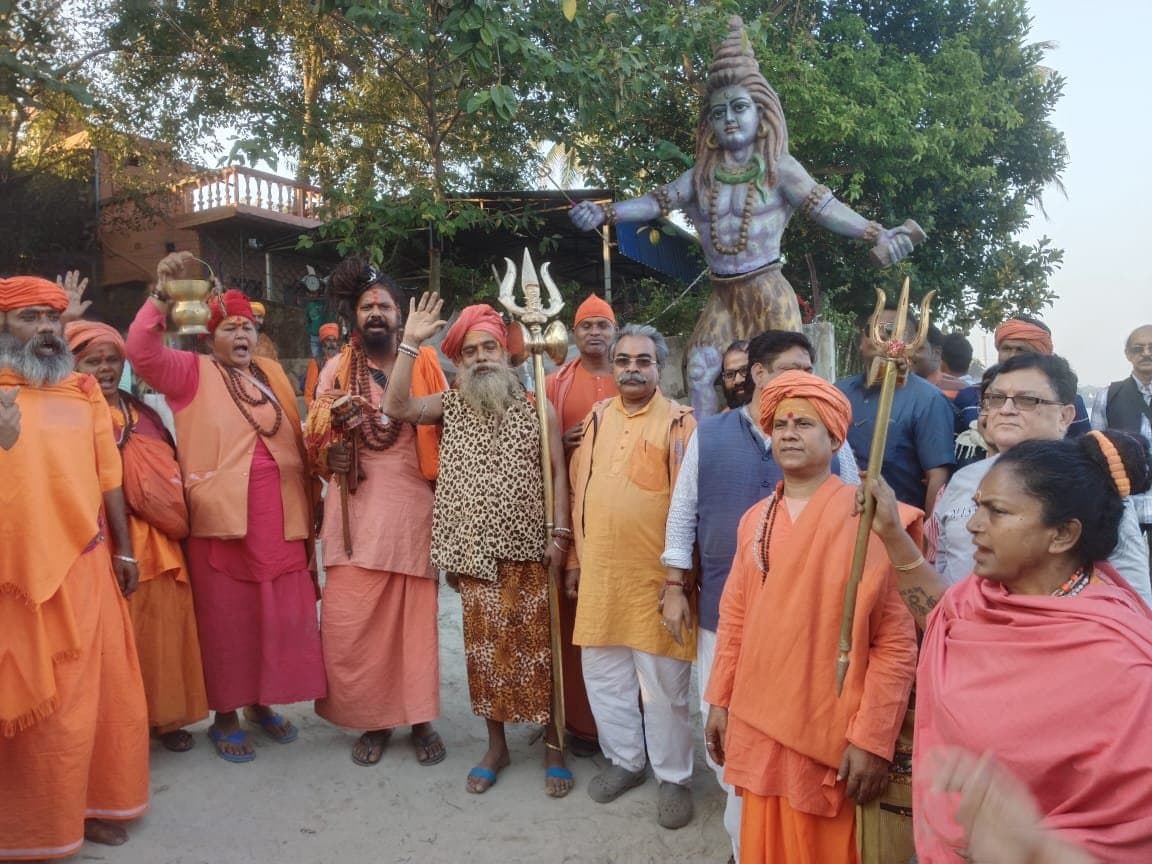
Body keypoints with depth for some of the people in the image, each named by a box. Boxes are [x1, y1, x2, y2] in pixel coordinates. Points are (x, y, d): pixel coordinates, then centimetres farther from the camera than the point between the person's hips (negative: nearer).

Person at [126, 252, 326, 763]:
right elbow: (142, 351, -15)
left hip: (279, 520, 4)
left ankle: (261, 702, 27)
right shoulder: (193, 374, 3)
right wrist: (162, 294, -23)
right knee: (226, 619, 4)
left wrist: (306, 506, 14)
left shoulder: (273, 374, 15)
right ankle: (225, 716, 19)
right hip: (221, 519, -4)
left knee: (280, 616, 9)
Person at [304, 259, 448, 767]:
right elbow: (316, 450, 8)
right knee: (350, 622, 0)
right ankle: (372, 720, 18)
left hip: (412, 509, -1)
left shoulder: (425, 366, 5)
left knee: (416, 617, 4)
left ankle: (421, 719, 19)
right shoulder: (336, 372, 8)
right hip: (357, 513, 1)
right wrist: (333, 420, -13)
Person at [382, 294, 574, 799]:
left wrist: (559, 534, -7)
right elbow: (395, 407, -10)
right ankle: (496, 746, 26)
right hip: (475, 553, 2)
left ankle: (553, 745, 21)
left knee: (537, 645, 5)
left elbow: (557, 472, 1)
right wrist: (411, 343, -13)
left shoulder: (536, 407, 1)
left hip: (528, 550, -2)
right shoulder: (450, 406, 6)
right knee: (485, 646, 10)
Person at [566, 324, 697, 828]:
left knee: (662, 682, 5)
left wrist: (679, 572, -14)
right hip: (600, 572, 5)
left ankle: (674, 777, 25)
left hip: (655, 575, -5)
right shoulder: (597, 418, 9)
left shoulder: (678, 422, -6)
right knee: (602, 672, 15)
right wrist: (575, 558, 12)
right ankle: (625, 759, 36)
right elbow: (579, 494, 13)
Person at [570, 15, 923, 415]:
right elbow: (658, 201, 0)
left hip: (768, 291, -3)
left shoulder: (778, 168, -3)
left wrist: (875, 234, -23)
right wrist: (604, 212, -13)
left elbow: (823, 205, -11)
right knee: (700, 369, -3)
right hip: (723, 295, 4)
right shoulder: (701, 175, 8)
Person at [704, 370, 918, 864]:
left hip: (832, 735, -5)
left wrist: (872, 739, -14)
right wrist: (720, 699, 11)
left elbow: (896, 642, -13)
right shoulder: (755, 519, 5)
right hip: (757, 725, 5)